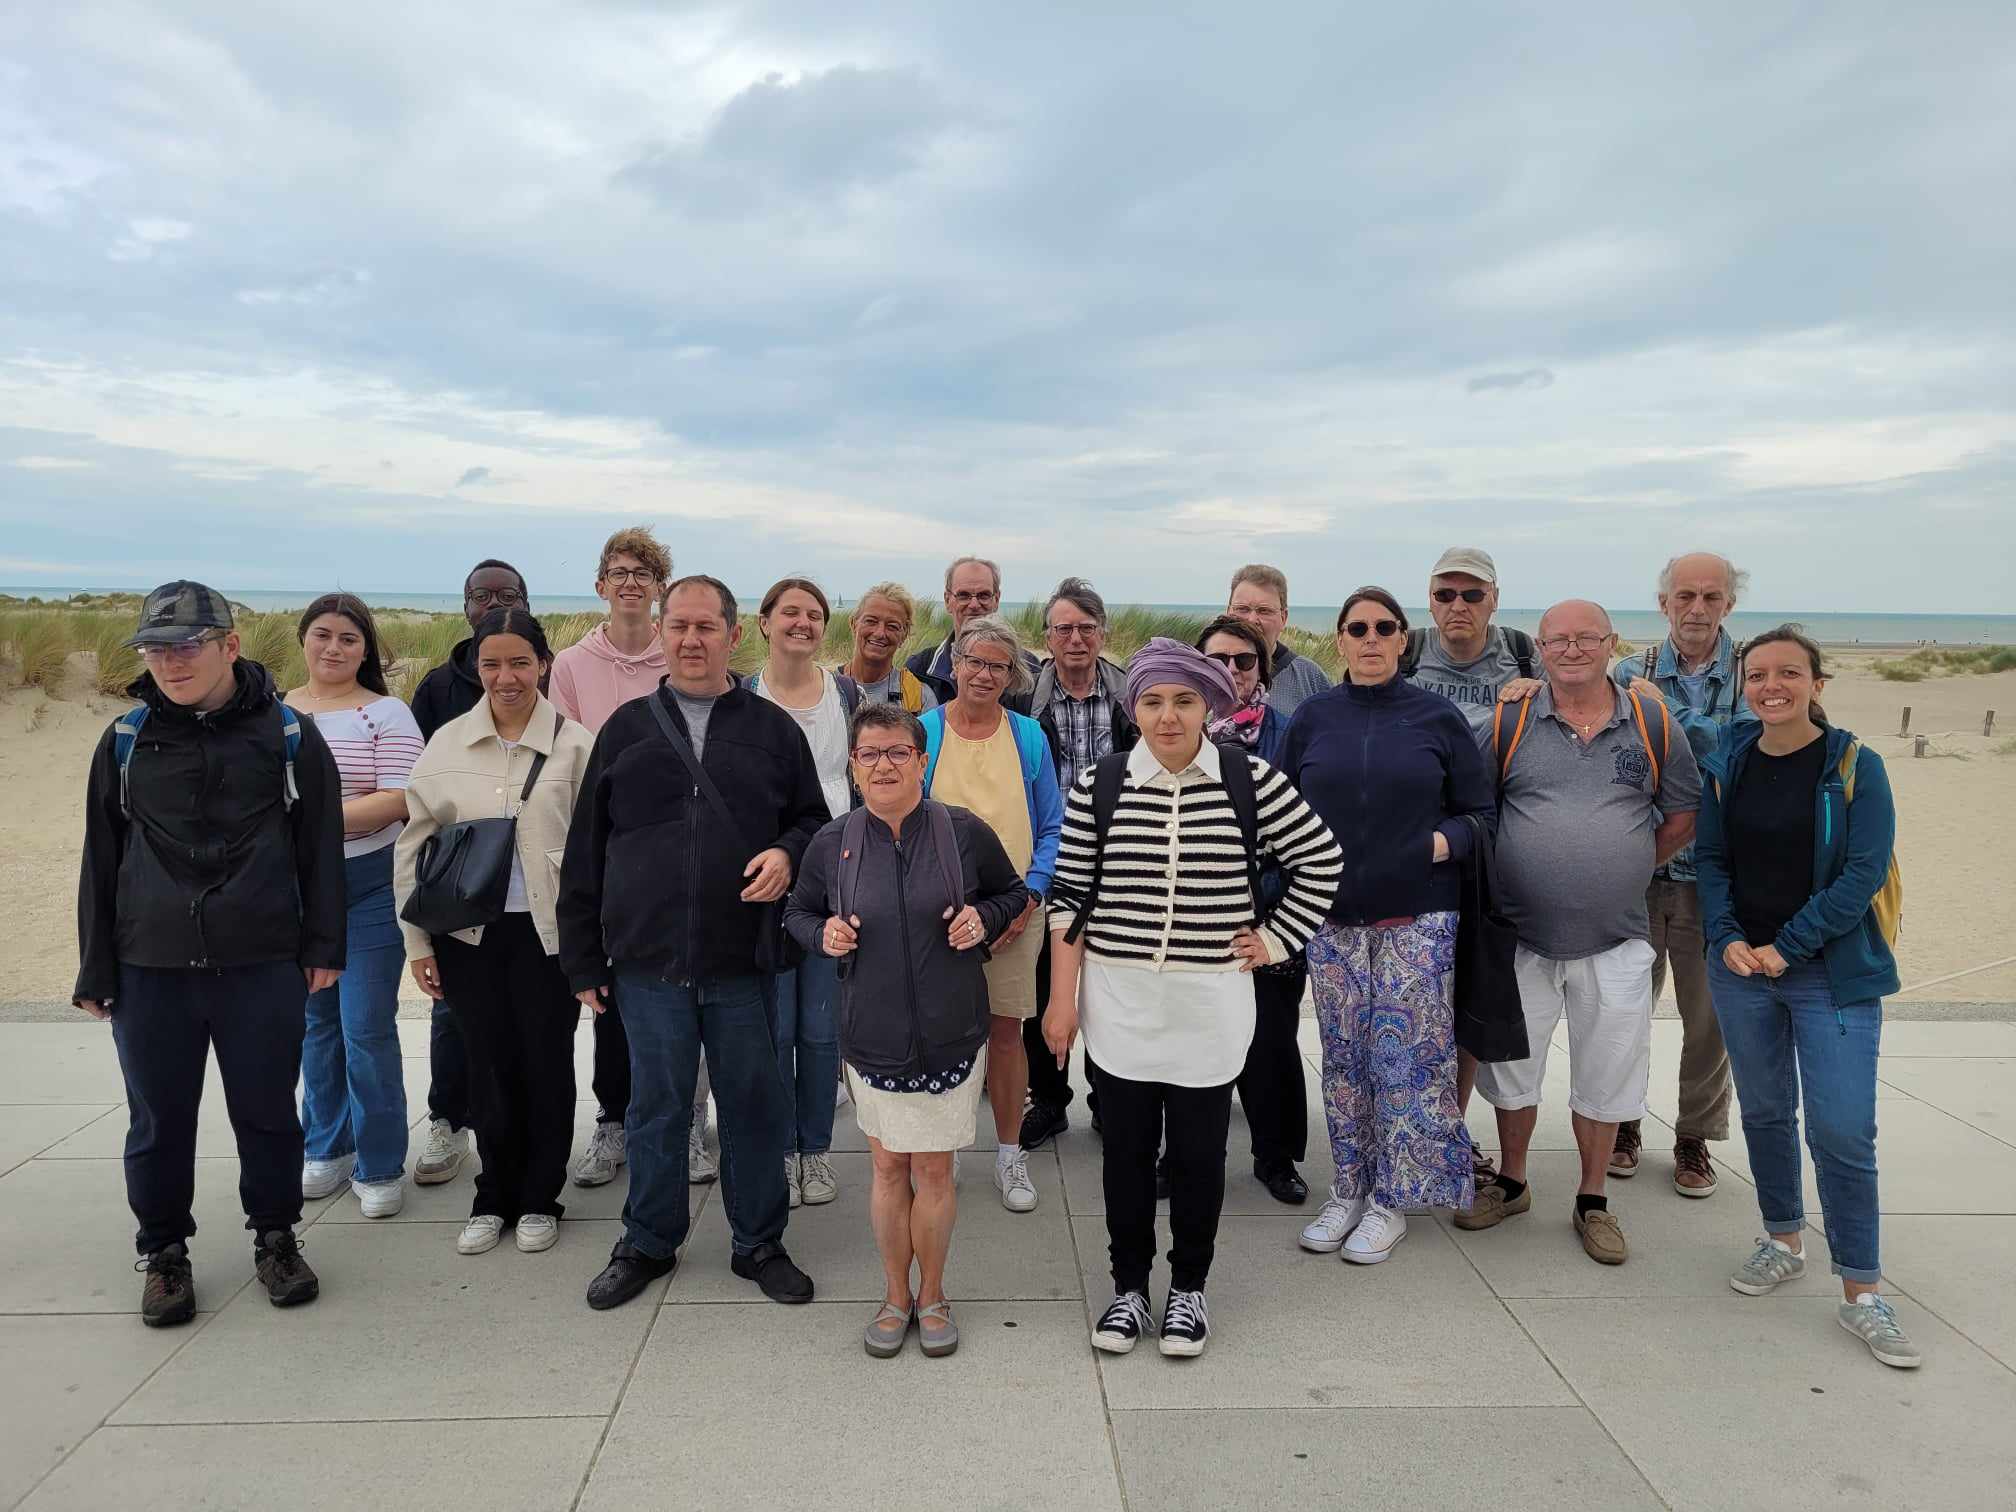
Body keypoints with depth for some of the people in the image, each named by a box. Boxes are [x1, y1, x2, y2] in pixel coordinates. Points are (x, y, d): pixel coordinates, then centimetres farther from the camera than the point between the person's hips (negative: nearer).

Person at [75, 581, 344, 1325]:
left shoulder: (289, 736, -1)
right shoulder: (126, 739, 4)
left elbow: (321, 847, 4)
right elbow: (100, 858, 8)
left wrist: (323, 945, 1)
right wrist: (95, 969, 7)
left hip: (263, 965, -1)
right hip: (150, 969, 2)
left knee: (267, 1115, 10)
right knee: (158, 1123, 11)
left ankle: (275, 1238, 29)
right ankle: (164, 1253, 30)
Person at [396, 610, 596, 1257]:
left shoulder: (575, 744, -4)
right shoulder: (446, 743, 3)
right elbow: (414, 846, 7)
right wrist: (418, 942, 5)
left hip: (547, 931, -2)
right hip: (469, 934, 2)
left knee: (546, 1063, 7)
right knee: (489, 1065, 10)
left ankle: (539, 1199, 25)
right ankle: (494, 1197, 27)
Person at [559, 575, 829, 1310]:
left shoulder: (773, 728, 5)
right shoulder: (627, 728, 6)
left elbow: (815, 819, 12)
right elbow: (585, 852, 7)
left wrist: (788, 852, -12)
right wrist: (583, 957, 5)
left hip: (744, 962, 0)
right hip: (648, 963, 0)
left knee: (755, 1105, 9)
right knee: (656, 1107, 11)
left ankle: (759, 1243, 26)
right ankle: (648, 1243, 30)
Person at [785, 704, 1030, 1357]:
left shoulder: (964, 832, -6)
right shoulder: (832, 843, -3)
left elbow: (1014, 892, 9)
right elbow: (798, 911, 12)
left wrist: (983, 917, -11)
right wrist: (823, 935, -9)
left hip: (951, 1033, -1)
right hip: (872, 1034, 1)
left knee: (934, 1169, 8)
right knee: (888, 1165, 12)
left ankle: (932, 1295, 29)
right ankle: (896, 1296, 32)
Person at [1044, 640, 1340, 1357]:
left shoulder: (1252, 781, -5)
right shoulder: (1098, 786, -3)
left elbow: (1321, 861, 6)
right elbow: (1070, 895, 1)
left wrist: (1275, 940, 2)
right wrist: (1062, 998, -1)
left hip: (1211, 1004, 0)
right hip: (1118, 1001, 1)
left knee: (1199, 1151, 10)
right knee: (1126, 1148, 10)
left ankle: (1188, 1290, 30)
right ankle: (1129, 1288, 29)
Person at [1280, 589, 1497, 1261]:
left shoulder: (1437, 717, 1)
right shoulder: (1313, 718, 6)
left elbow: (1482, 812, 4)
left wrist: (1439, 843, -13)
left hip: (1417, 918, -2)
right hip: (1334, 918, 2)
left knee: (1406, 1057, 1)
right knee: (1344, 1059, 9)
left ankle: (1392, 1199, 16)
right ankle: (1351, 1188, 23)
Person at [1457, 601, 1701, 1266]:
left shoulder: (1652, 722, 1)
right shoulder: (1509, 721, -2)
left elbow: (1684, 811, 9)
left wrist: (1630, 868, 4)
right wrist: (1512, 873, -3)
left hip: (1615, 940, 1)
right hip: (1522, 936, 0)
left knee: (1606, 1075, 11)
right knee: (1511, 1066, 13)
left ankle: (1593, 1202, 29)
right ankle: (1510, 1182, 33)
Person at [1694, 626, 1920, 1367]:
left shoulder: (1855, 766, -8)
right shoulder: (1727, 765, 2)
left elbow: (1864, 873, -12)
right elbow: (1709, 859, 6)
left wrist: (1788, 946, -15)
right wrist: (1727, 938, -8)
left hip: (1832, 973, -3)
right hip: (1741, 968, 3)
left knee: (1843, 1130, -5)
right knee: (1764, 1112, 14)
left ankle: (1861, 1293, 8)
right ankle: (1783, 1241, 34)